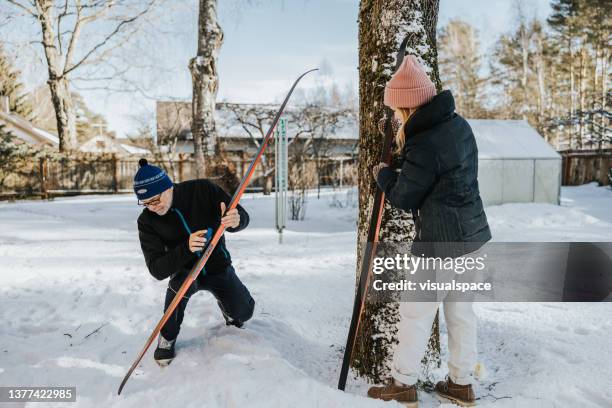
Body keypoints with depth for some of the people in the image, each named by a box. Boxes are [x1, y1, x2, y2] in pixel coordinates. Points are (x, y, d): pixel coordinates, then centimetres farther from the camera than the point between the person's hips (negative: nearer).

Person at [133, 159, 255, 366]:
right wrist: (186, 248, -42)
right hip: (185, 270, -1)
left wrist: (235, 221, -42)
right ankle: (167, 337, -6)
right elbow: (157, 269, -24)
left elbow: (243, 216, -16)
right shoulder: (147, 221, -19)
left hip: (219, 267, 1)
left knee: (243, 312, -5)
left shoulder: (202, 190, -22)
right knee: (181, 281, -33)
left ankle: (227, 308, 34)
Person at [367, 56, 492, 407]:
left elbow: (404, 198, -11)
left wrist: (384, 174, 6)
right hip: (471, 234, 9)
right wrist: (407, 150, 6)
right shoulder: (458, 124, 3)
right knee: (461, 309, 18)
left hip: (441, 241, -9)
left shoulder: (423, 146, -23)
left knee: (416, 312, 7)